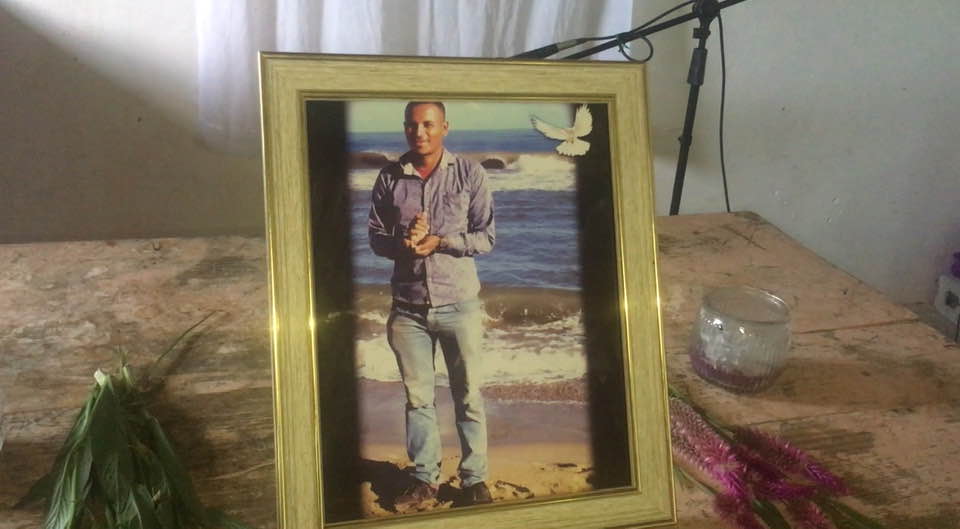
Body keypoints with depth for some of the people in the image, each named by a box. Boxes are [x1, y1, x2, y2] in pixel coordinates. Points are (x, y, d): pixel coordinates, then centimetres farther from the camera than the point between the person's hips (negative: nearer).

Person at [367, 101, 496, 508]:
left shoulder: (470, 173, -2)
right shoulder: (389, 178, 3)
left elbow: (485, 237, -3)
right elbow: (376, 238, 6)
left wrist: (439, 242, -17)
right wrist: (402, 243, -15)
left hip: (459, 304, -1)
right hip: (408, 307, 2)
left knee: (468, 397, 6)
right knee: (417, 398, 10)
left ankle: (474, 480, 20)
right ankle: (423, 479, 24)